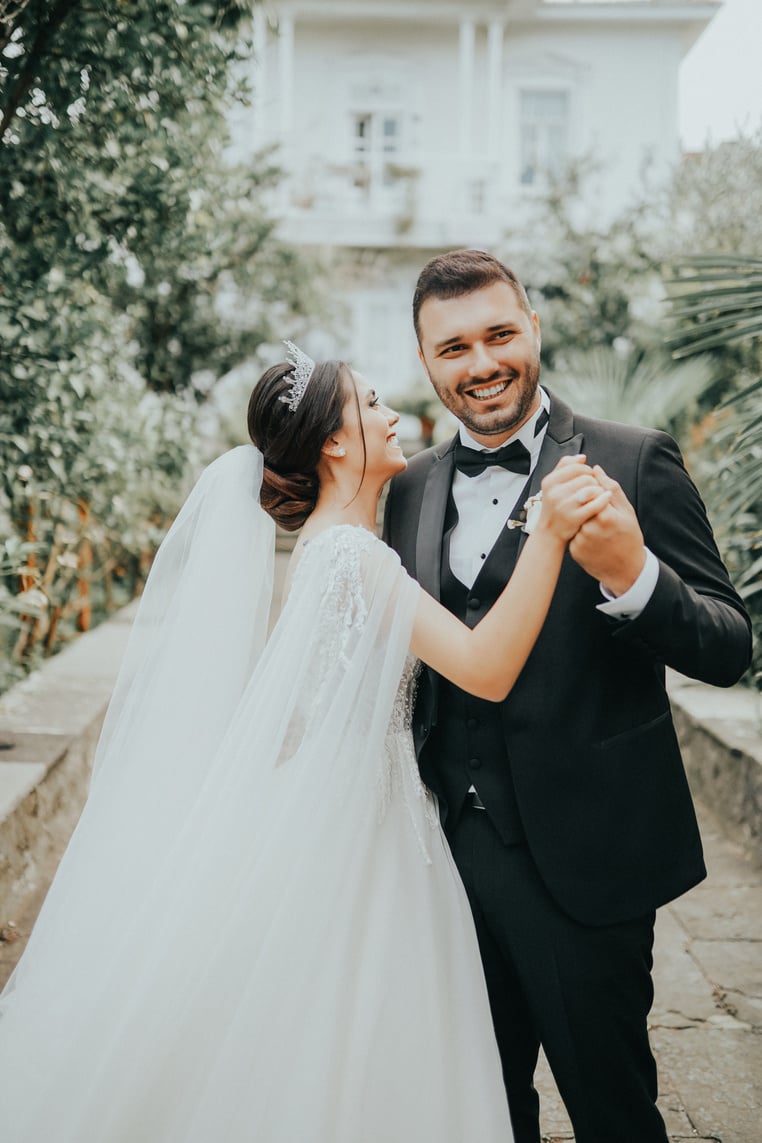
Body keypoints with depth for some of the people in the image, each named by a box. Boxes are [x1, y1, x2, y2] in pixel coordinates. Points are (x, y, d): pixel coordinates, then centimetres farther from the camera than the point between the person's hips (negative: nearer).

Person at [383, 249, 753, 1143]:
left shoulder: (632, 464, -9)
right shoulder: (412, 488, 7)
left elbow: (729, 650, -14)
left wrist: (631, 575, -31)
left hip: (582, 857, -5)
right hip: (454, 846, 5)